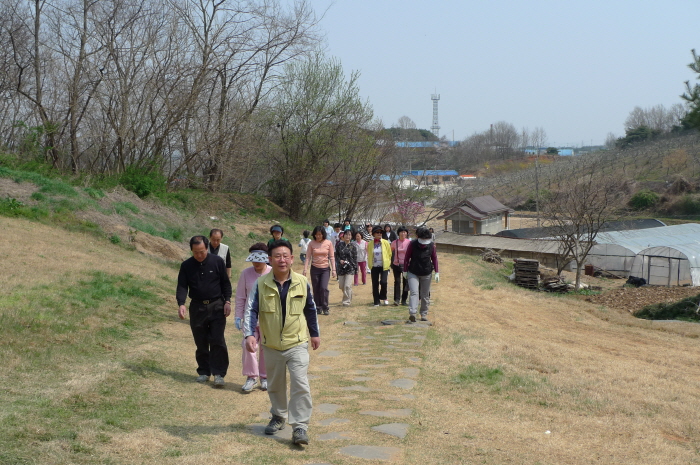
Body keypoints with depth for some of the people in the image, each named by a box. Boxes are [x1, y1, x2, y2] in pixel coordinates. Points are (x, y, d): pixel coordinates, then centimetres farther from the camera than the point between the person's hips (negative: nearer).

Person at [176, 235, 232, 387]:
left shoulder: (217, 261, -3)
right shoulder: (186, 265, 0)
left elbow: (225, 283, 3)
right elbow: (182, 286, -4)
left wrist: (227, 301, -6)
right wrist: (181, 304, -20)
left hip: (217, 306, -2)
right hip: (197, 307, 2)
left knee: (218, 341, -7)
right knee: (201, 343, 9)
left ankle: (219, 373, -3)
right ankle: (204, 372, 20)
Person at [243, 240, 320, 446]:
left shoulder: (302, 282, -6)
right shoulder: (261, 284, -9)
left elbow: (310, 309, 8)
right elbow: (251, 310, -11)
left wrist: (315, 333, 15)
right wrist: (249, 334, -25)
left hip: (297, 344, -1)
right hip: (271, 345, 1)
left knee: (300, 385, -12)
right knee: (275, 385, 18)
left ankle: (300, 426, -4)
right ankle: (279, 416, 40)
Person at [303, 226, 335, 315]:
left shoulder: (328, 243, -2)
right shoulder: (311, 243, -2)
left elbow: (332, 257, 1)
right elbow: (308, 257, -1)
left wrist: (333, 269, -5)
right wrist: (305, 269, -9)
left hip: (325, 269, -1)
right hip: (315, 269, 1)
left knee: (324, 288, -15)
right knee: (316, 289, 5)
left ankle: (325, 308, -3)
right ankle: (318, 308, 17)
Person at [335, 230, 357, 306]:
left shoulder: (352, 246, -2)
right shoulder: (339, 245, 2)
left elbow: (355, 258, 2)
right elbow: (336, 255, 7)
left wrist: (355, 268, -2)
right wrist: (340, 260, -12)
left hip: (350, 269, -3)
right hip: (341, 268, 3)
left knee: (347, 286, -11)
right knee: (342, 286, 9)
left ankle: (347, 301, 0)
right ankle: (349, 297, 35)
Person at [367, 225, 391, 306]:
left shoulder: (386, 243, -1)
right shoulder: (370, 244, 2)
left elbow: (389, 254, 6)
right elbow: (369, 256, 12)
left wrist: (388, 263, 4)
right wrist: (370, 265, 10)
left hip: (384, 266, -2)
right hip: (374, 267, 2)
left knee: (383, 282, -15)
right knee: (375, 284, 3)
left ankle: (383, 298, 9)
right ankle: (376, 302, 13)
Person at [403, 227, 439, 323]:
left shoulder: (431, 245, -2)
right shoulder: (412, 244, -9)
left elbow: (434, 258, 7)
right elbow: (407, 257, 1)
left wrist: (437, 272, 6)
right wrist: (405, 271, 4)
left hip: (426, 273, 3)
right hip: (413, 273, -3)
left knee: (425, 295, 9)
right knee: (414, 292, -17)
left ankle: (424, 314, 20)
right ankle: (412, 313, -28)